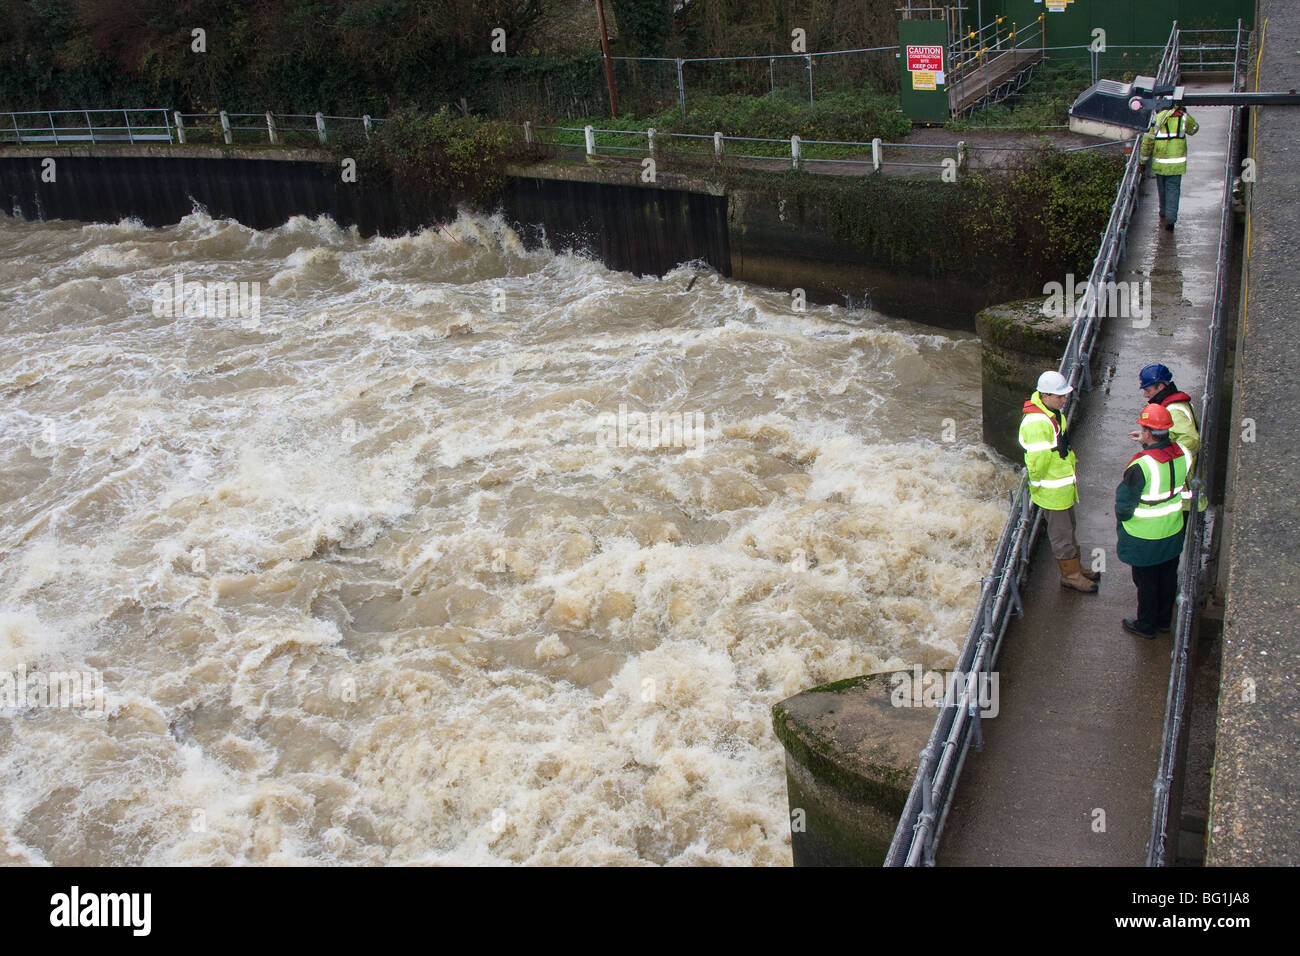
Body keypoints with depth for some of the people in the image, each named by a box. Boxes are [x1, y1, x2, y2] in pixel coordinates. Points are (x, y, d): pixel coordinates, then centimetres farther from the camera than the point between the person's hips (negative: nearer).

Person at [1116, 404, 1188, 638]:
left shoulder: (1142, 466, -32)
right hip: (1173, 531, 7)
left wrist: (1121, 520, 0)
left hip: (1145, 537, -7)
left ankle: (1146, 625, 29)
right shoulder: (1179, 453, -11)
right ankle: (1164, 620, 40)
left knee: (1146, 582, 12)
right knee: (1168, 576, 22)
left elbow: (1125, 502, -20)